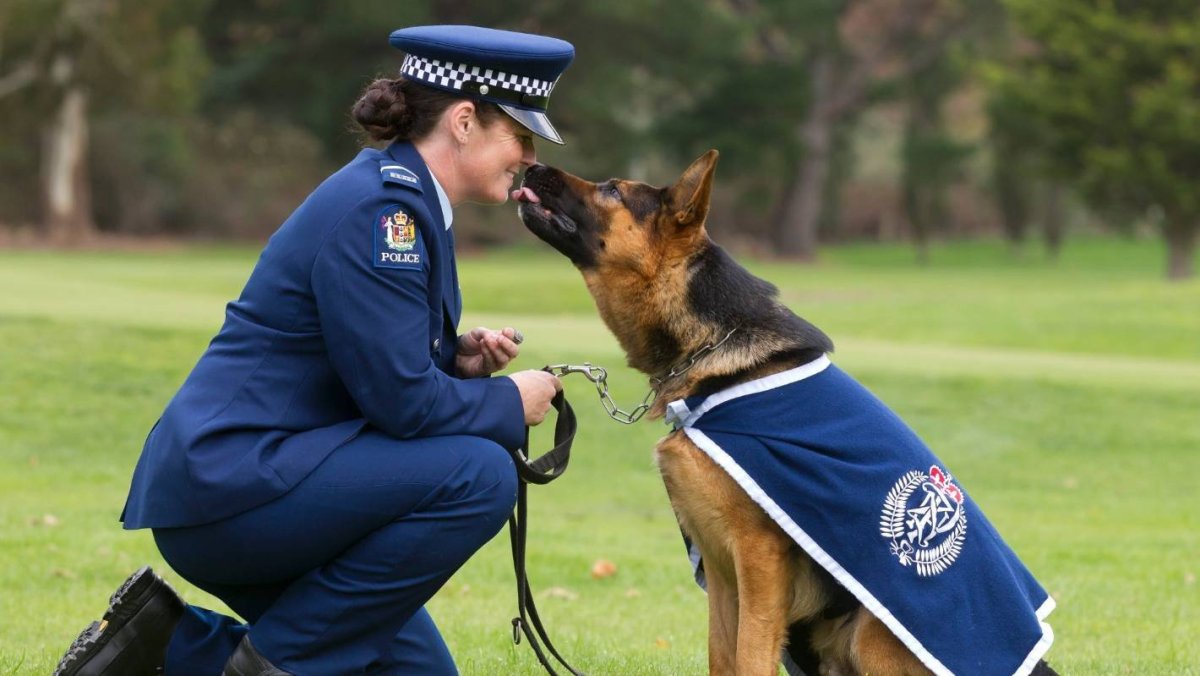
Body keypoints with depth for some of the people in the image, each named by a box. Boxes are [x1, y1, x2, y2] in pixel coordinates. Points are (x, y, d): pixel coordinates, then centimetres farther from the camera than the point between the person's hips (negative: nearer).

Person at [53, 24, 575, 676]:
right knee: (480, 475, -22)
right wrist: (510, 403, -7)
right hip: (226, 481, -10)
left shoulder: (406, 198, 13)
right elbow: (399, 401, -22)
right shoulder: (378, 207, -18)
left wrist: (456, 360, 3)